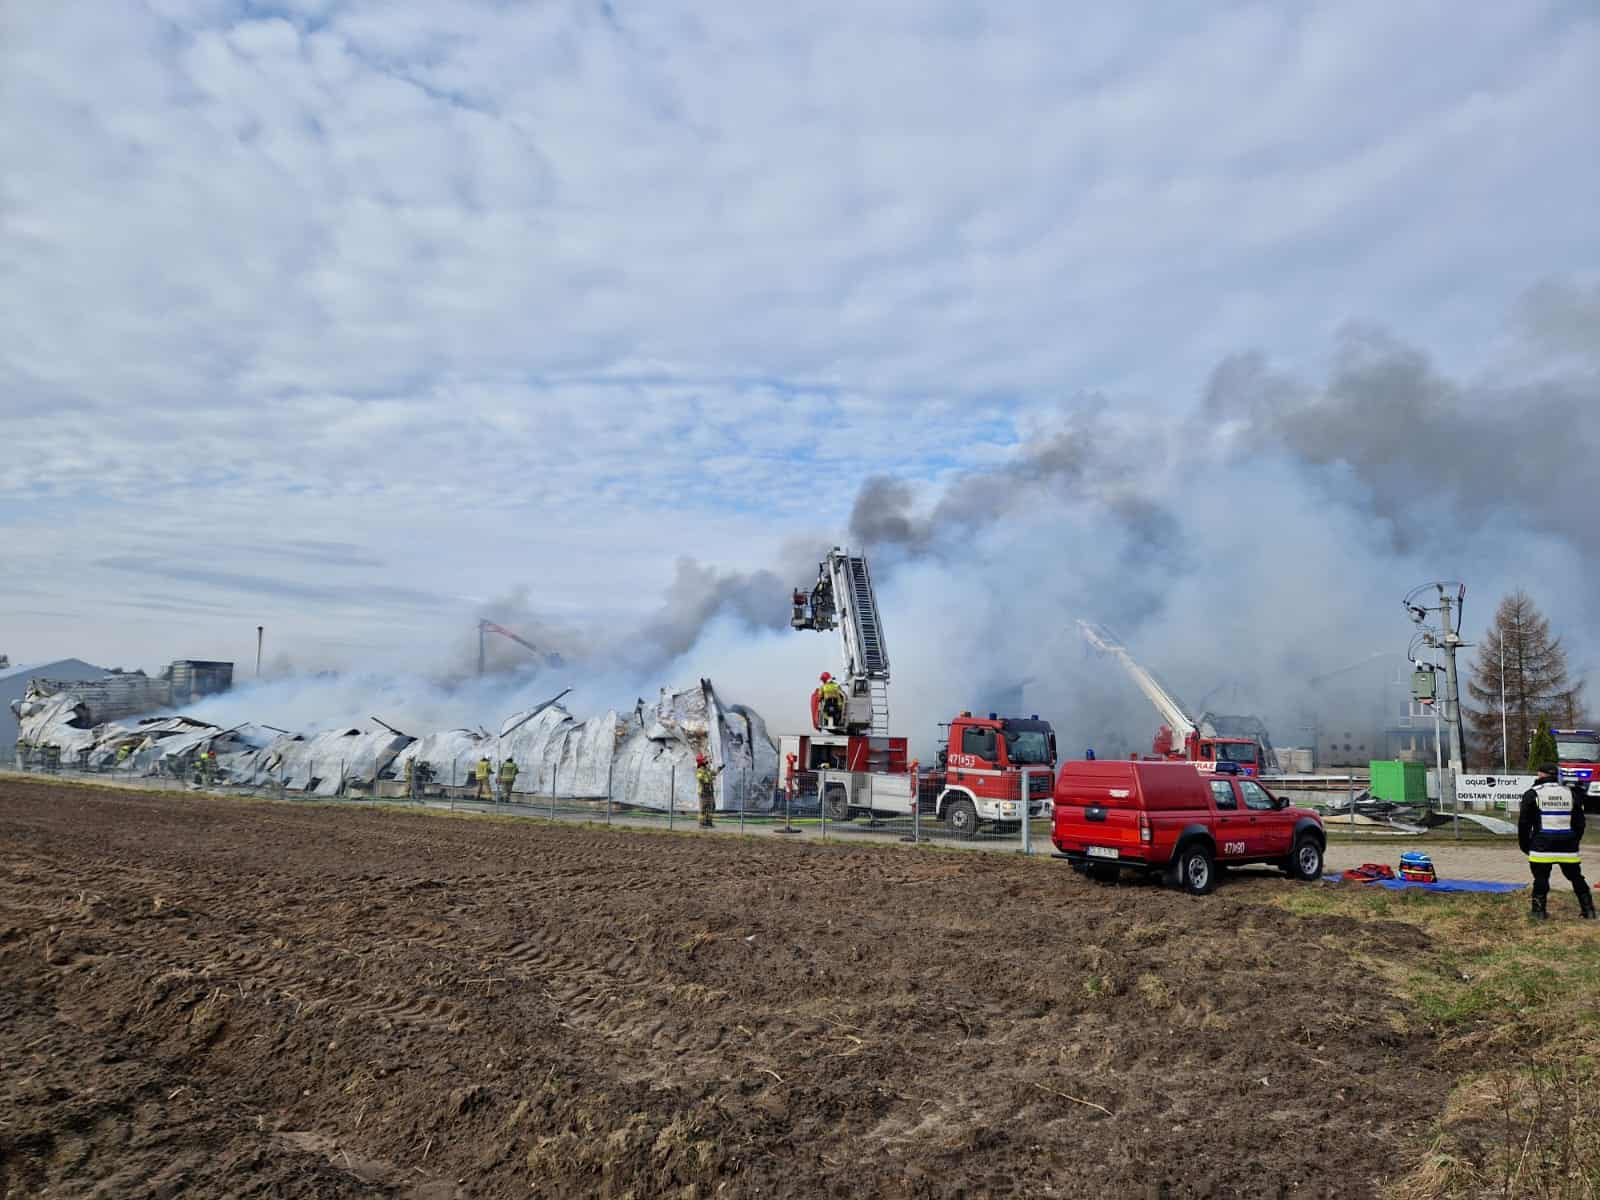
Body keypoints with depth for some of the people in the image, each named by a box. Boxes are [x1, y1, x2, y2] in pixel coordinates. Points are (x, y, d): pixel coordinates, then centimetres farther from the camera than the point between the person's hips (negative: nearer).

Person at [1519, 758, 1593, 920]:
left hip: (1542, 845, -3)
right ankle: (1588, 910, 17)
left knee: (1541, 878, 3)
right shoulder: (1571, 793, 8)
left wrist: (1525, 844, 9)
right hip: (1568, 846, 4)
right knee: (1576, 877, 14)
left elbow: (1524, 822, -3)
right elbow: (1579, 822, 13)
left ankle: (1539, 911, 4)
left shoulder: (1532, 794, -4)